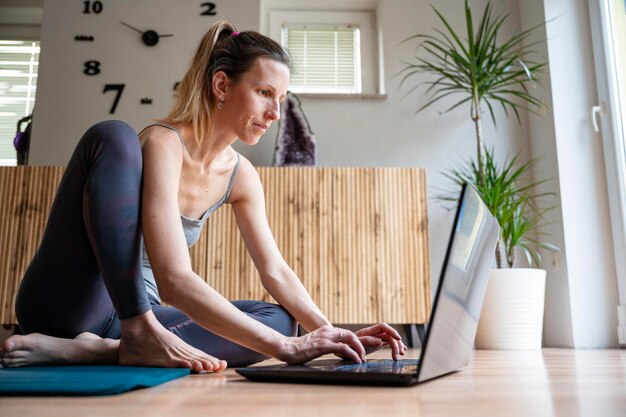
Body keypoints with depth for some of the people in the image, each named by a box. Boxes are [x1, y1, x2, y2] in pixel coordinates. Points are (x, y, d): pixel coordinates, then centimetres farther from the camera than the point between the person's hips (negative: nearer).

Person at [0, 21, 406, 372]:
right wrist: (285, 346, -36)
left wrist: (328, 331, -14)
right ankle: (139, 335, -28)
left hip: (138, 315, 7)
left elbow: (276, 271, 1)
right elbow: (174, 281, -33)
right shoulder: (163, 144, -22)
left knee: (278, 318, -11)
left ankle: (101, 349, -21)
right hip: (70, 303, -6)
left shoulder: (240, 174, 0)